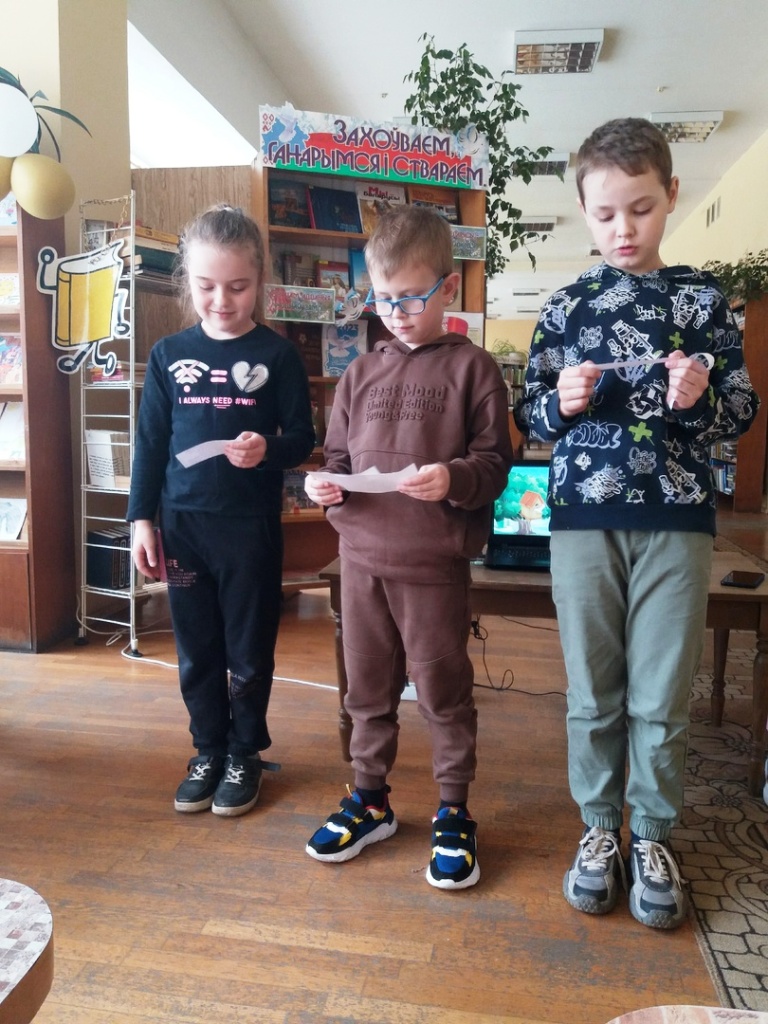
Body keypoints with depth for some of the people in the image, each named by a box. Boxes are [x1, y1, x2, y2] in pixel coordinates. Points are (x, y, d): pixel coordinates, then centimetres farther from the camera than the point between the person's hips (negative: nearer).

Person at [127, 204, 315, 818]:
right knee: (196, 651, 13)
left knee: (249, 651, 10)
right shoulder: (168, 355, 4)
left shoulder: (277, 354, -3)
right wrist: (142, 519, 2)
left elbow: (303, 438, -1)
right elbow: (150, 442, 6)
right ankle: (208, 751, 31)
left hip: (252, 526, -2)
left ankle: (246, 754, 29)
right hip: (183, 524, 3)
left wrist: (268, 450, -23)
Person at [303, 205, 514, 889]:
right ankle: (370, 800, 35)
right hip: (362, 556, 5)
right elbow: (338, 456, 15)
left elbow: (495, 461, -5)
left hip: (436, 562, -4)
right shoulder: (361, 373, 11)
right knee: (368, 687, 16)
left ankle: (454, 813, 27)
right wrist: (327, 485, -5)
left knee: (444, 691, 8)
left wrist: (454, 479, -24)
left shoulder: (471, 366, -2)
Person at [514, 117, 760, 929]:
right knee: (593, 692, 9)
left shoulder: (702, 299, 6)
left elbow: (742, 409, 5)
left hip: (675, 520, 0)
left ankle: (653, 836, 25)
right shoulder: (564, 307, 7)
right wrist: (564, 403, -13)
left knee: (662, 696, 6)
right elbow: (529, 416, 8)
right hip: (583, 519, 1)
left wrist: (697, 401, -15)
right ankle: (599, 829, 27)